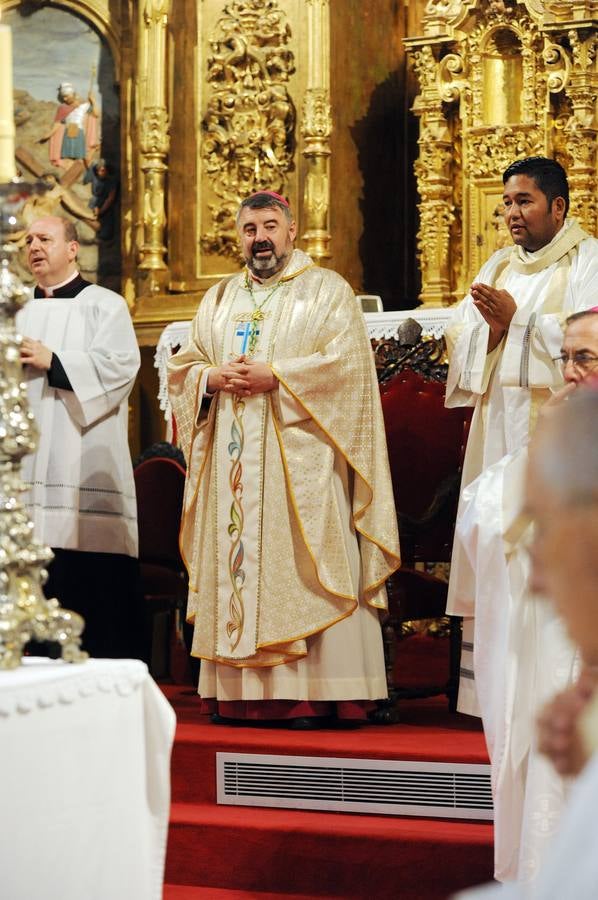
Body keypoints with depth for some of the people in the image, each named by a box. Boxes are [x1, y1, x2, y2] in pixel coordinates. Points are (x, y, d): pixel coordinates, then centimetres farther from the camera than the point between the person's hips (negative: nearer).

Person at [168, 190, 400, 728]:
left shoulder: (327, 291, 4)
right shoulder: (219, 300, 20)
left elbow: (345, 362, -9)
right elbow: (183, 366, 16)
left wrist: (275, 376, -15)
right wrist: (213, 378, -6)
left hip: (299, 459, -5)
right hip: (232, 462, 5)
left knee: (302, 572, -10)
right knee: (236, 565, 0)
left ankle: (313, 695, -11)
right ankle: (240, 691, 0)